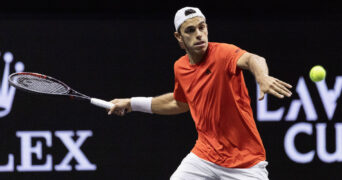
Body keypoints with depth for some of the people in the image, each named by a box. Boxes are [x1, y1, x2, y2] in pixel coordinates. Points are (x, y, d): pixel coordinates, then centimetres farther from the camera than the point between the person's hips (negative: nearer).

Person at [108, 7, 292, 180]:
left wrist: (262, 76, -63)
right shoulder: (180, 67, 4)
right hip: (204, 155, 5)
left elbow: (251, 59, -40)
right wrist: (133, 103, 28)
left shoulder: (223, 53, -17)